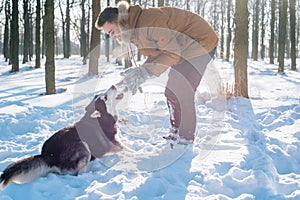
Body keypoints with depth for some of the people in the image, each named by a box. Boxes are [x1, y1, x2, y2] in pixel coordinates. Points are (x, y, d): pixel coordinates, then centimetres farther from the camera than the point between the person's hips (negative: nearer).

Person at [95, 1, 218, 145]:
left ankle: (186, 140, -3)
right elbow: (156, 54, 5)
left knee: (183, 93, -13)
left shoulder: (148, 22, -30)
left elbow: (175, 51, -30)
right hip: (184, 47, 10)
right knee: (171, 92, 10)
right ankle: (175, 134, 20)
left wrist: (146, 71, -30)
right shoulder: (136, 32, 2)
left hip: (201, 43, -10)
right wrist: (140, 71, -12)